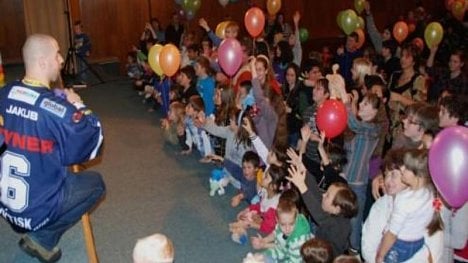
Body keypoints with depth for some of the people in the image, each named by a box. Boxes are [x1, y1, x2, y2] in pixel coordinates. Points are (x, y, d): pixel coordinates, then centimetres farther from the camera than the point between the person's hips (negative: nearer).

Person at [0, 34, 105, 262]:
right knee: (95, 183, 17)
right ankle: (43, 238, 8)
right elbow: (92, 145, -14)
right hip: (38, 209, -6)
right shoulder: (56, 109, -24)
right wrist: (78, 105, -4)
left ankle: (33, 230, 19)